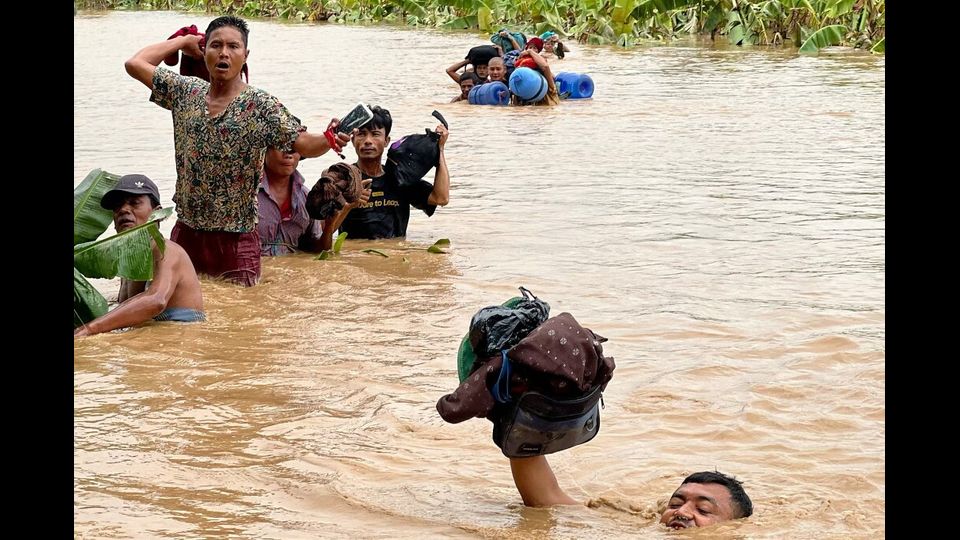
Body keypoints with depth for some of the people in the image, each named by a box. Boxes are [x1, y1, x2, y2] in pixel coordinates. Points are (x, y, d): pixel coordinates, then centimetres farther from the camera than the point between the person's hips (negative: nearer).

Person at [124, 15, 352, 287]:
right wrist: (182, 41, 8)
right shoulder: (185, 92, 4)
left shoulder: (261, 106, -8)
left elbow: (303, 143, -17)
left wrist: (328, 139, -38)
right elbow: (135, 63, 5)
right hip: (186, 233, 4)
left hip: (236, 240, -4)